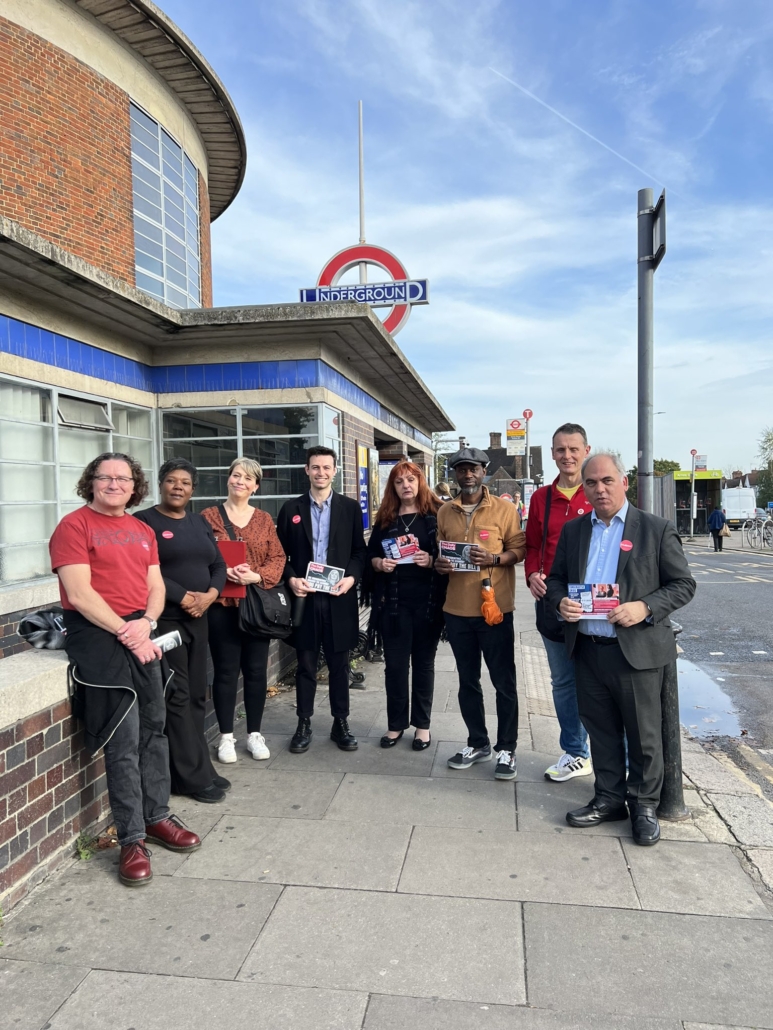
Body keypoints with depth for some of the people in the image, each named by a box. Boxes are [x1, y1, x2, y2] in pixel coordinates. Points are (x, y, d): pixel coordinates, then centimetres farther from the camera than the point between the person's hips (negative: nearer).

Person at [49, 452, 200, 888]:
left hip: (141, 632, 6)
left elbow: (156, 586, 12)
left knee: (154, 729, 10)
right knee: (123, 741, -5)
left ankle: (157, 816, 25)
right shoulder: (74, 526, -5)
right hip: (98, 634, -6)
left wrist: (146, 622, -8)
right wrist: (125, 632, -15)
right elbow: (79, 595, -13)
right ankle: (132, 839, 7)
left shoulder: (143, 531, 15)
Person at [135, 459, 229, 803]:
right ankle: (195, 776, 5)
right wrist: (184, 597, -17)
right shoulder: (144, 521, -4)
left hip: (198, 619, 6)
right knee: (177, 697, -3)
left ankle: (192, 770, 19)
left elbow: (218, 565, 12)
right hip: (164, 619, -6)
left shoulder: (200, 523, 14)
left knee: (197, 696, 9)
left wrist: (210, 595, -7)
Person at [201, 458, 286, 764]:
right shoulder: (209, 516, 1)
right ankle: (226, 736, 17)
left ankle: (255, 734, 22)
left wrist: (258, 576, -14)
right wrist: (221, 572, -18)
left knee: (256, 670, 9)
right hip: (222, 604, -2)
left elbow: (277, 558, 4)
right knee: (226, 670, 4)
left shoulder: (264, 519, 9)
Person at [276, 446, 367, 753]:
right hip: (304, 597, 0)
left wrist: (352, 578, -12)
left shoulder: (350, 508, 5)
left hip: (338, 597, 0)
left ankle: (341, 723, 21)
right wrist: (291, 579, -10)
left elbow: (360, 551, 4)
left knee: (339, 664, 9)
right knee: (306, 664, 8)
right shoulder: (291, 508, 6)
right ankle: (304, 724, 20)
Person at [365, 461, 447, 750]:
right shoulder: (385, 518, 9)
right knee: (395, 663, 7)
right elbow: (370, 554, 10)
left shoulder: (437, 514, 0)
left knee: (423, 662, 9)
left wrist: (432, 561, -19)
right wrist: (379, 563, -10)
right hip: (393, 601, 2)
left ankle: (422, 725, 21)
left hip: (428, 600, -2)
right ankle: (396, 723, 21)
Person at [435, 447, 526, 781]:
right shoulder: (445, 512, 8)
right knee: (467, 680, 14)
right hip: (457, 609, 4)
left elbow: (519, 549, -2)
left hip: (495, 607, -4)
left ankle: (506, 749, 18)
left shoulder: (504, 509, -3)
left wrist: (494, 559, -20)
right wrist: (439, 564, -6)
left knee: (503, 681, 5)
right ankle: (477, 743, 29)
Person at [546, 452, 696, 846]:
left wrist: (644, 608, -19)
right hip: (587, 649, 4)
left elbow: (683, 584, -3)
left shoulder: (657, 529, -4)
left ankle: (644, 805, 27)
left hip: (636, 649, -3)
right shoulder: (572, 530, 8)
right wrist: (560, 601, -9)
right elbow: (556, 578, 14)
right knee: (601, 731, 15)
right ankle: (609, 798, 31)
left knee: (643, 734, 9)